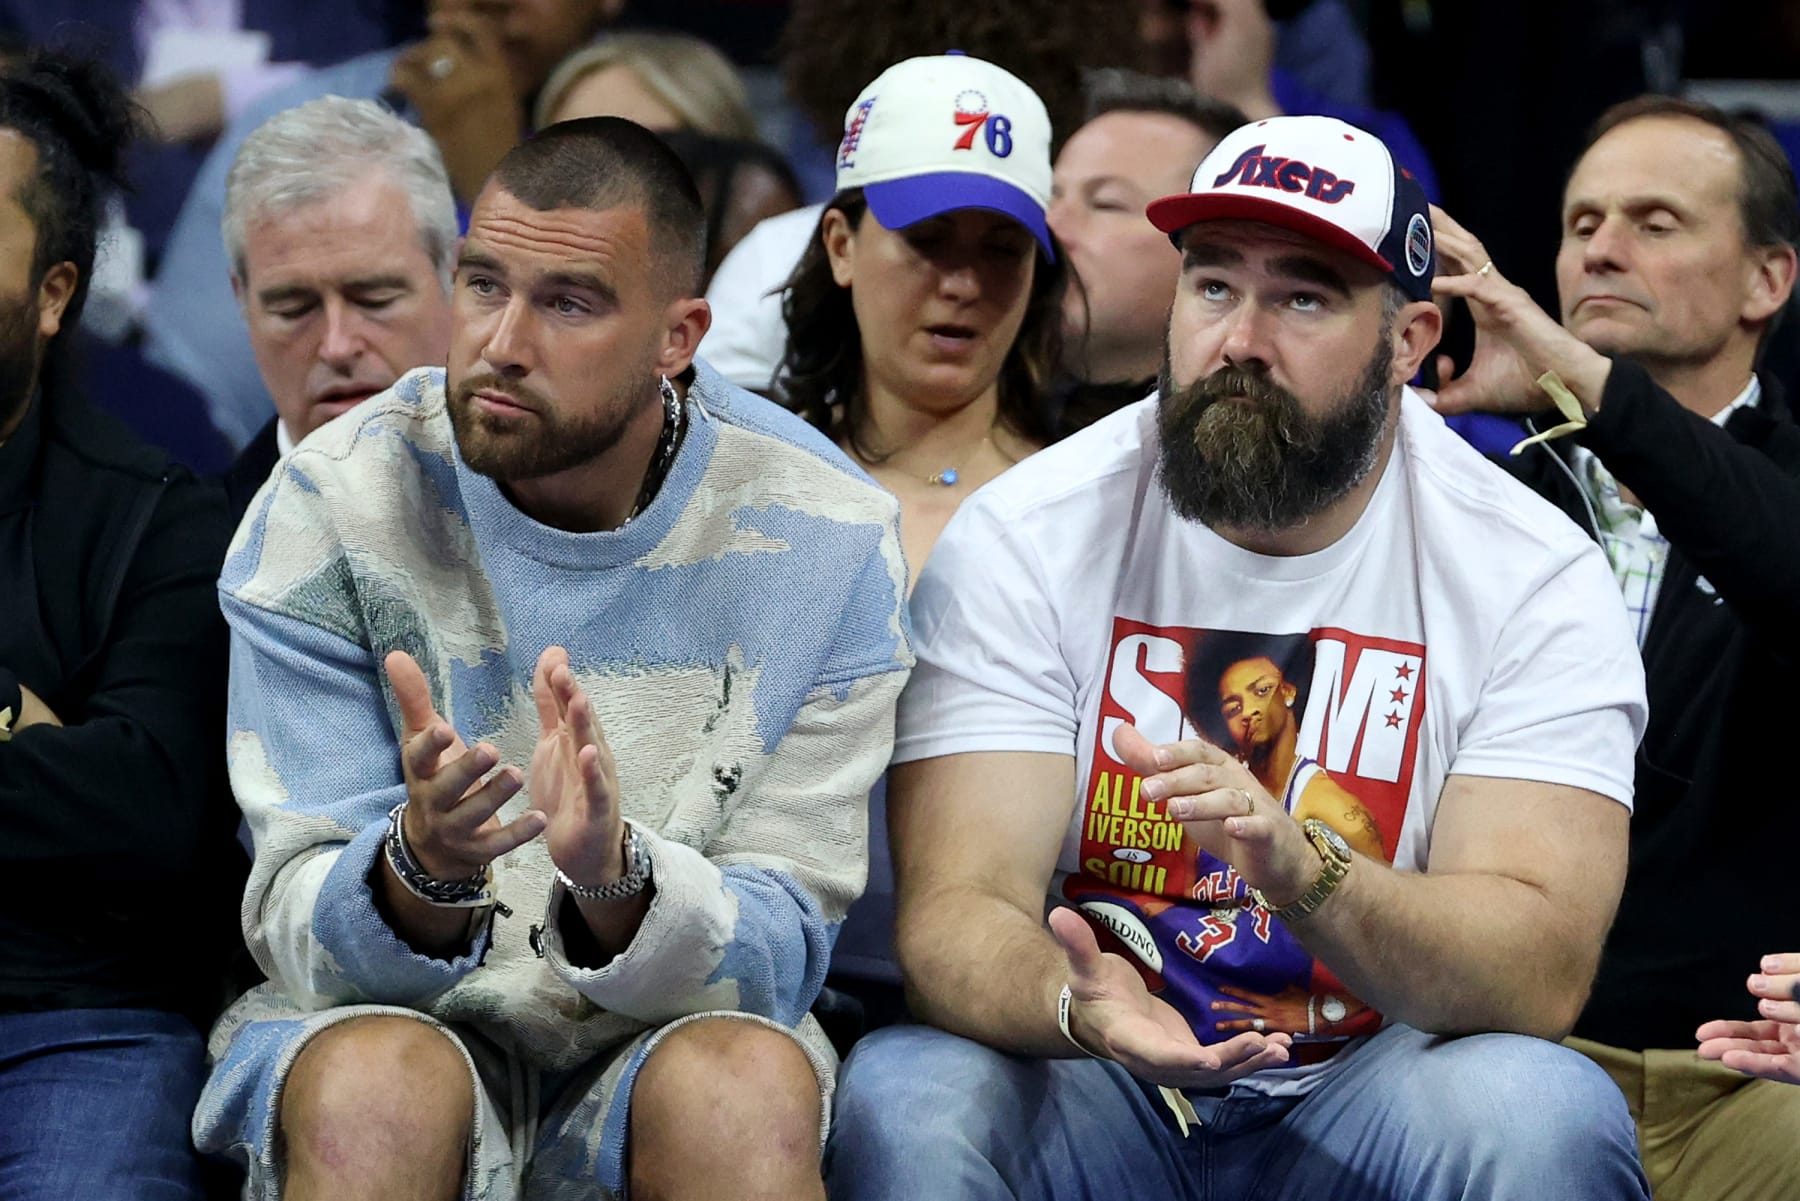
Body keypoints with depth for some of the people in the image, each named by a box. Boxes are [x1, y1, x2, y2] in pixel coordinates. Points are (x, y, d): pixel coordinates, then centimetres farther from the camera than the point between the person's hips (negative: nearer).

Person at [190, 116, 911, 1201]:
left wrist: (617, 880, -31)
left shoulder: (822, 539, -7)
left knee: (748, 1084, -33)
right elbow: (299, 932, -9)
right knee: (377, 1087, -34)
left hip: (669, 1036, 0)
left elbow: (780, 953, -8)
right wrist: (423, 868, -34)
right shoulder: (341, 502, -8)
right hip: (385, 1020, 0)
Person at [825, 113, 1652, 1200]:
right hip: (1095, 1095, 0)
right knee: (905, 1101, -31)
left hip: (1364, 1106, 0)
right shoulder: (1028, 538, -4)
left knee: (1547, 1112, -32)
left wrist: (1299, 871, -35)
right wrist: (1072, 1004, -38)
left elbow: (1541, 974, -15)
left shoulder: (1533, 579, -5)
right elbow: (958, 911, -13)